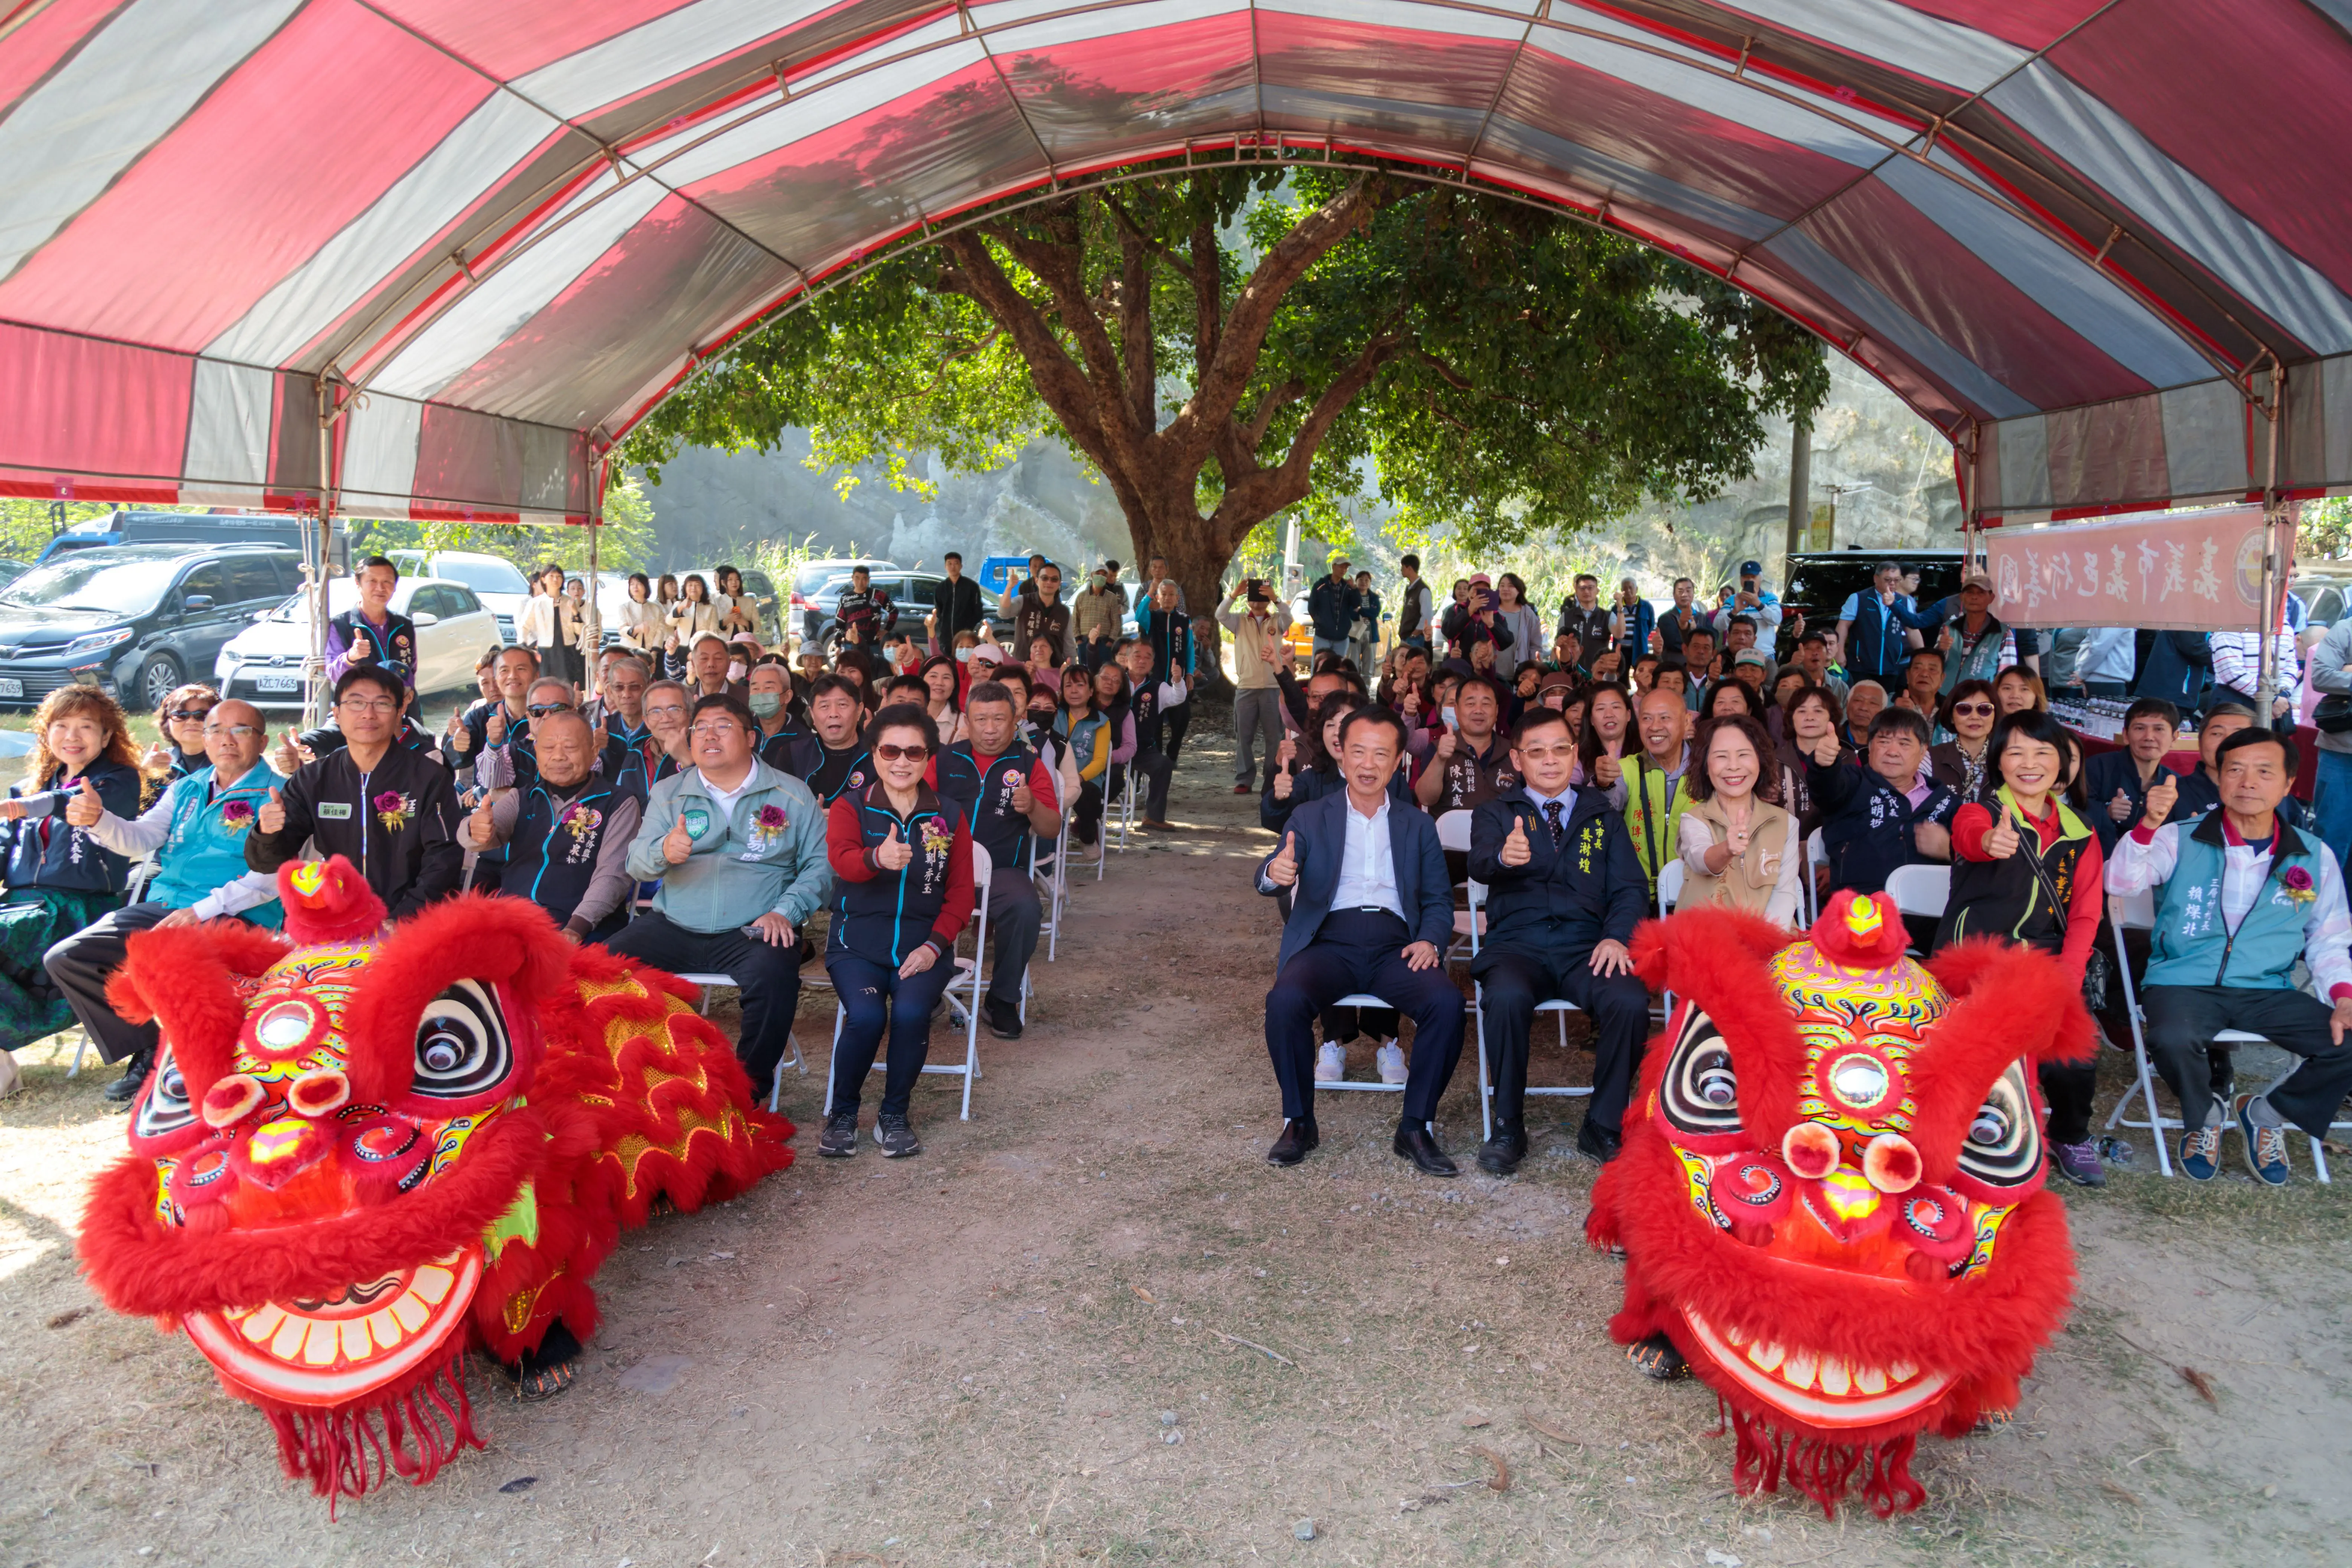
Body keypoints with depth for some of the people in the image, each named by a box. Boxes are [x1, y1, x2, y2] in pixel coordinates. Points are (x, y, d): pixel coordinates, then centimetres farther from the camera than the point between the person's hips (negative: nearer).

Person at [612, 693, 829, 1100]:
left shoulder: (791, 795, 8)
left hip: (750, 932, -3)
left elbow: (820, 862, 2)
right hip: (673, 926, 3)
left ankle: (750, 1089, -12)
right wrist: (663, 853, -19)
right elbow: (636, 863, 5)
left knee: (774, 975, -34)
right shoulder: (668, 793, 15)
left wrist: (786, 911, -14)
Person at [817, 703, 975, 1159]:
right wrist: (878, 858, -44)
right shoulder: (849, 808, 3)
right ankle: (842, 1113, 0)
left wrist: (934, 946, -11)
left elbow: (961, 892, 7)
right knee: (866, 1015, -28)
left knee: (912, 1012, -28)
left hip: (923, 944, 1)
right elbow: (842, 860, -20)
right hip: (858, 941, -1)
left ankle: (894, 1115, -3)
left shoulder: (950, 817, 9)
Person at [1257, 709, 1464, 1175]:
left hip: (1395, 944, 1)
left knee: (1447, 1003, -29)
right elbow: (1267, 878, -1)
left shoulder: (1418, 825, 20)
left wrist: (1430, 941, -8)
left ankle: (1415, 1128, -12)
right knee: (1285, 1000, -32)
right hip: (1330, 940, -1)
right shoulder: (1310, 817, 14)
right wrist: (1275, 873, -27)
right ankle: (1299, 1123, -11)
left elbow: (1440, 899, 15)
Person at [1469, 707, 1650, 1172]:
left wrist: (1617, 936, -10)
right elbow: (1480, 863, -8)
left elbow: (1631, 888, 12)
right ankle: (1508, 1127, -15)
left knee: (1631, 1002, -30)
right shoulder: (1496, 814, 13)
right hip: (1517, 945, -2)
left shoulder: (1603, 818, 21)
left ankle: (1603, 1127, -8)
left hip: (1585, 948, 2)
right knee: (1506, 997, -36)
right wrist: (1504, 857, -34)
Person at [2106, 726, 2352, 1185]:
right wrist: (2149, 825, -27)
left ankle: (2267, 1113, 9)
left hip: (2269, 991, 3)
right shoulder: (2181, 841, 2)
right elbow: (2120, 884, -12)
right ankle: (2204, 1115, 2)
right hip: (2183, 983, -3)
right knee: (2172, 1040, -35)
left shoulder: (2315, 859, 10)